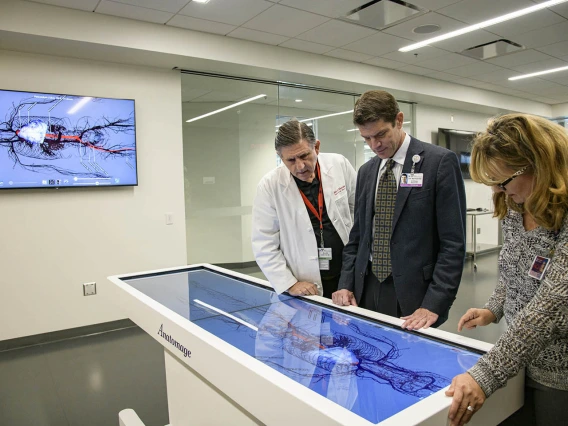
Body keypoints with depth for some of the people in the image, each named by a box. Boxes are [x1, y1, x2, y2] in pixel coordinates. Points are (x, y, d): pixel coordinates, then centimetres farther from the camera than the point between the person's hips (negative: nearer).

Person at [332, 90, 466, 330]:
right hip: (368, 290, 5)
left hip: (413, 296, -4)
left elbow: (453, 243, -11)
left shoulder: (440, 162, -8)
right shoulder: (366, 171, 9)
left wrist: (434, 305, -17)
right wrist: (346, 284, 3)